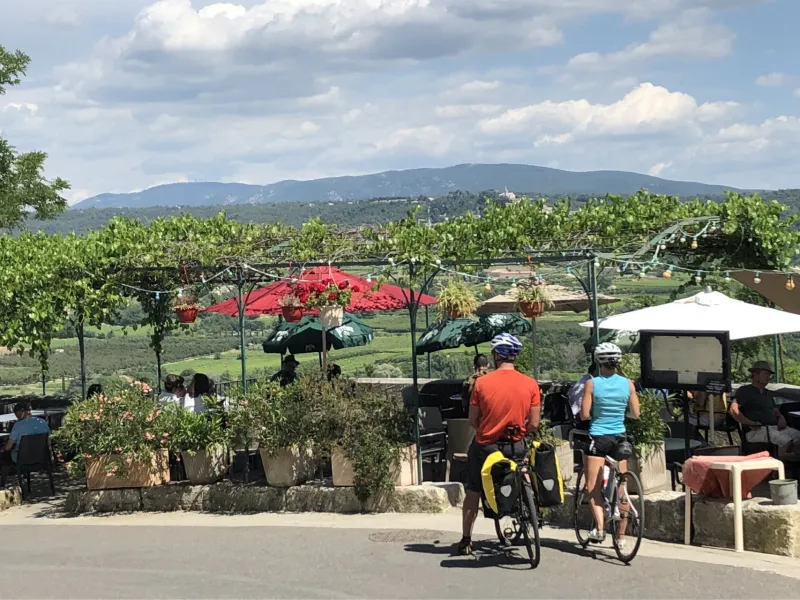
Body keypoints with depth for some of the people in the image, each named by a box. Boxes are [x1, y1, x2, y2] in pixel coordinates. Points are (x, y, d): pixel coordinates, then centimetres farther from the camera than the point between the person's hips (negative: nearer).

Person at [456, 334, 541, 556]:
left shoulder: (482, 382, -11)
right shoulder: (531, 385, -9)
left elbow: (473, 420, -4)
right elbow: (534, 423, -6)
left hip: (485, 445, 0)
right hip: (516, 447, 0)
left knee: (473, 492, 16)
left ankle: (466, 540, 20)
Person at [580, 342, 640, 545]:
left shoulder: (592, 384, -8)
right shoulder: (628, 384, -1)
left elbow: (584, 415, -8)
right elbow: (635, 414, 3)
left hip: (598, 438, -3)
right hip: (619, 438, 3)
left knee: (593, 487, 2)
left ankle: (600, 526, -17)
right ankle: (620, 535, 14)